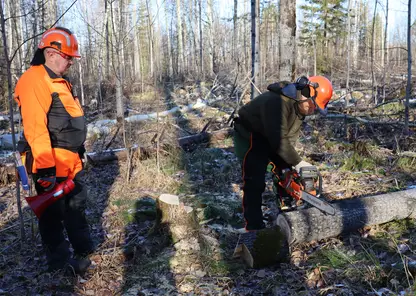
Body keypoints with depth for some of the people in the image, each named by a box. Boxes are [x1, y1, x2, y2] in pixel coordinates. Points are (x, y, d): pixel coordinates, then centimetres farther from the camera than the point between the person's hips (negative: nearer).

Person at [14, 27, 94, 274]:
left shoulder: (59, 81, 15)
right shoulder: (34, 81, -17)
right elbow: (35, 129, -25)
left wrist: (78, 154, 25)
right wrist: (45, 168, -27)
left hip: (71, 161, 10)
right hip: (52, 163, -10)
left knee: (77, 206, 20)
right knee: (54, 214, 4)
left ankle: (85, 251, 35)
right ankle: (60, 262, 17)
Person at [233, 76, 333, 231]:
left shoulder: (300, 106, -6)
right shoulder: (278, 102, -35)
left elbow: (290, 137, -4)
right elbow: (279, 139, -36)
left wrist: (291, 163, -11)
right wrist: (297, 162, -31)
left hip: (270, 136, 9)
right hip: (249, 135, -9)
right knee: (255, 182, -15)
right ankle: (254, 227, -9)